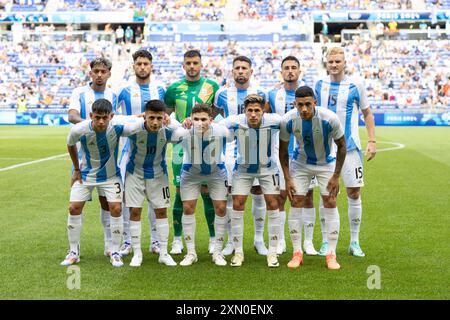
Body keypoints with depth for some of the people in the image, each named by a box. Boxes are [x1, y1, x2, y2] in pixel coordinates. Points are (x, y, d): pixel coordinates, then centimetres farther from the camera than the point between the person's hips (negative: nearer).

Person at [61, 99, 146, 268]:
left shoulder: (117, 127, -29)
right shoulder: (78, 130, -24)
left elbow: (140, 124, -21)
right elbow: (70, 145, -1)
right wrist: (76, 169, 4)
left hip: (110, 175, -1)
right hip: (86, 174, 1)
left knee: (116, 209, -10)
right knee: (74, 209, -3)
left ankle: (115, 252, 6)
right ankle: (74, 252, 14)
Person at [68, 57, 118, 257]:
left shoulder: (112, 95, 8)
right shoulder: (79, 93, -2)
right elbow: (72, 116, -17)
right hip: (83, 154, -3)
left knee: (106, 199, 6)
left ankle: (109, 244, 16)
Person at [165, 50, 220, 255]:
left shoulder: (212, 87, 3)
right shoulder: (174, 88, 5)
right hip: (182, 145, 1)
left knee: (207, 192, 1)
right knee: (181, 192, 3)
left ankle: (213, 239, 11)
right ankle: (177, 240, 12)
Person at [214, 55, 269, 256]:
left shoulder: (259, 94, 5)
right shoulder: (223, 94, 5)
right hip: (231, 148, 0)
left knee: (258, 193, 1)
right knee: (229, 194, 1)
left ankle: (259, 238, 14)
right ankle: (231, 240, 12)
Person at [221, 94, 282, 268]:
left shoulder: (274, 121, -25)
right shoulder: (235, 122, -25)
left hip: (268, 168, 0)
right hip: (243, 168, 0)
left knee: (272, 205, -4)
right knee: (237, 205, -4)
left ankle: (272, 252, 8)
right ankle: (238, 252, 9)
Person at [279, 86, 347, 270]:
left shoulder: (329, 118, -29)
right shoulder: (288, 120, -24)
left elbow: (341, 146, -13)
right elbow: (283, 150, -8)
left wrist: (336, 176, -12)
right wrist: (287, 179, -11)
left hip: (326, 163, -1)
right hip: (300, 163, 1)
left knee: (330, 203, -7)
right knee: (296, 203, -6)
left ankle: (331, 254, 2)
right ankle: (297, 253, 5)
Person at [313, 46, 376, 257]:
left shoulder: (355, 85, 0)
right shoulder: (319, 85, 6)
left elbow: (367, 113, 8)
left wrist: (372, 141, -1)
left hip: (349, 146, -1)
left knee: (354, 193, 0)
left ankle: (354, 242, 12)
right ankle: (325, 242, 13)